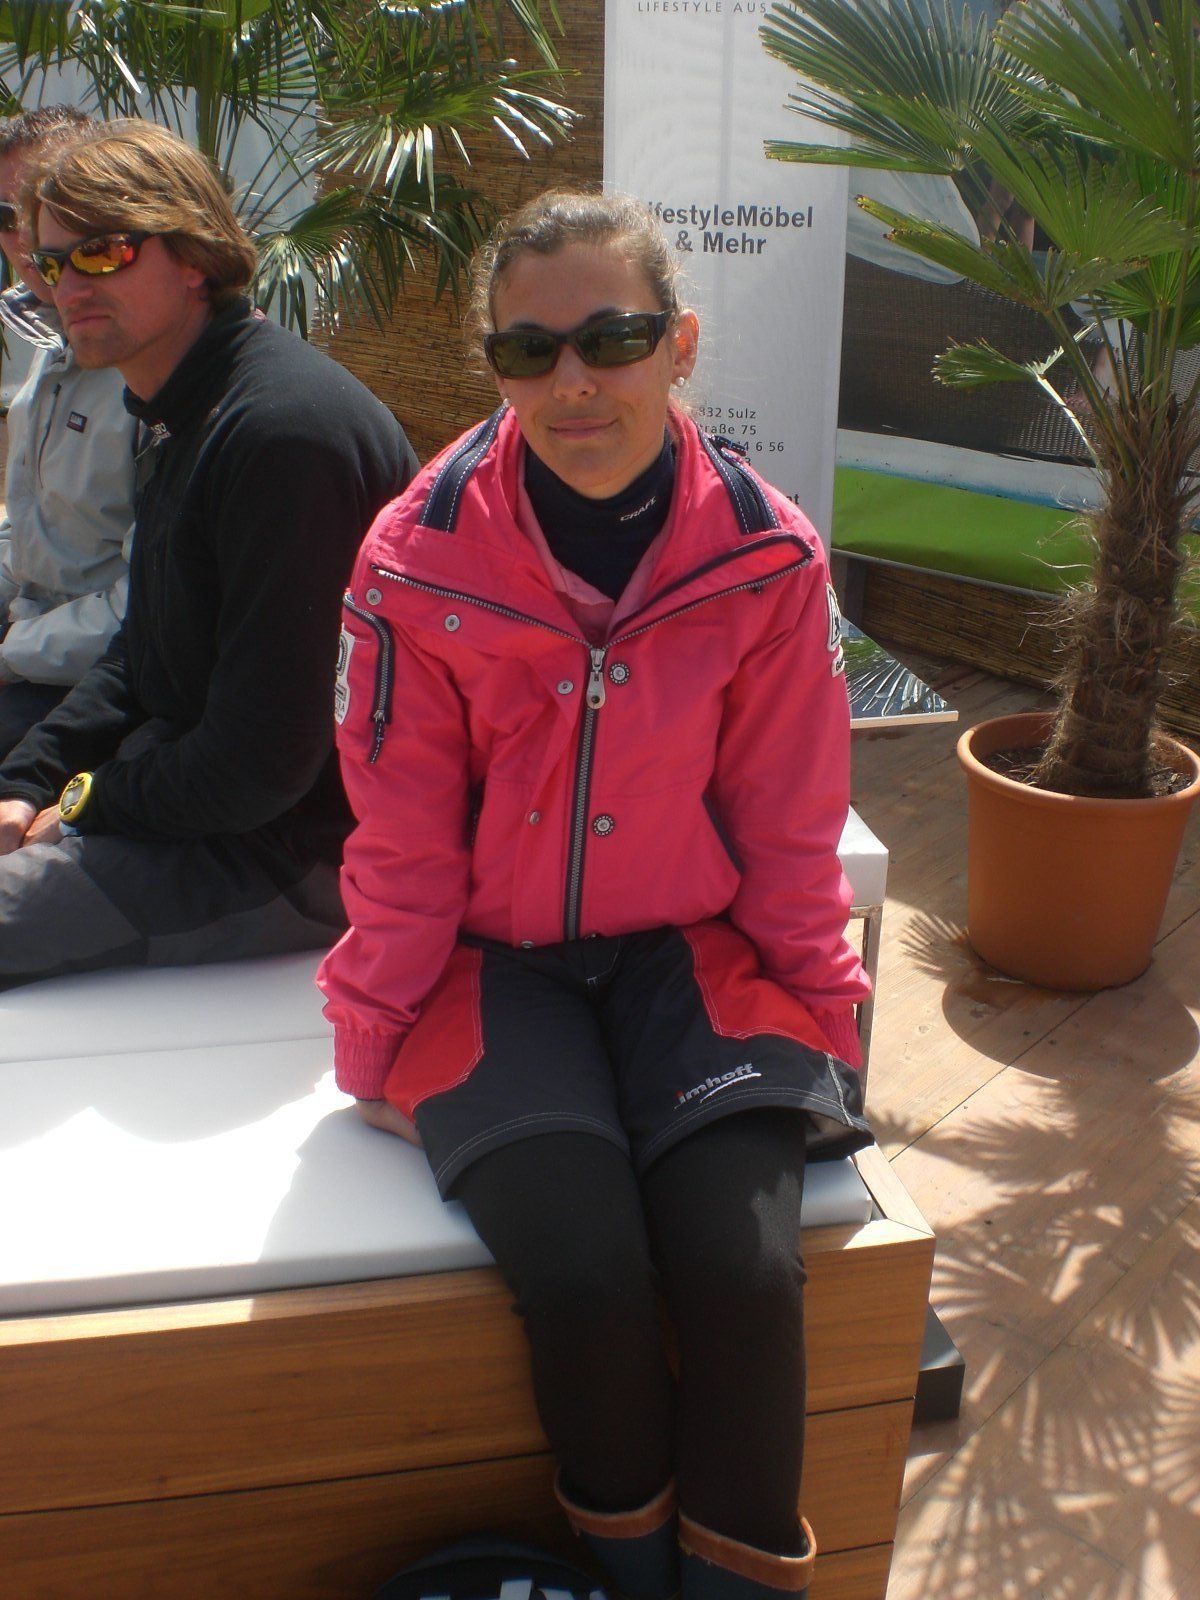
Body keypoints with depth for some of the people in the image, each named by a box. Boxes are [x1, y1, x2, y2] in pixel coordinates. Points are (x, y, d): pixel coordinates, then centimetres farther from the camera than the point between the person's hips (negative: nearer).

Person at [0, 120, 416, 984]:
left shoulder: (286, 426, -24)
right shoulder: (180, 418, 11)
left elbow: (262, 759, -25)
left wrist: (91, 800, -9)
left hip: (294, 856, -10)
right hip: (189, 806, 10)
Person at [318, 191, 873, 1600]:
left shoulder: (766, 557, -7)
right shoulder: (421, 558, -10)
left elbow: (787, 822, 3)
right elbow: (403, 840, -2)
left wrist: (823, 1012, 6)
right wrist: (370, 1039, 2)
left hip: (692, 947, 1)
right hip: (493, 956, -1)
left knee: (747, 1272, -19)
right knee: (586, 1273, -21)